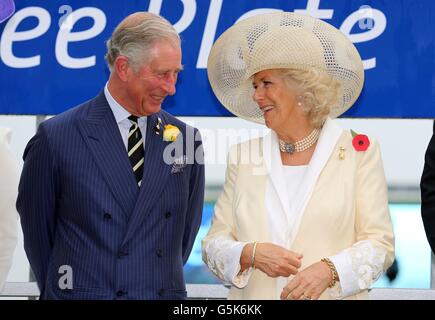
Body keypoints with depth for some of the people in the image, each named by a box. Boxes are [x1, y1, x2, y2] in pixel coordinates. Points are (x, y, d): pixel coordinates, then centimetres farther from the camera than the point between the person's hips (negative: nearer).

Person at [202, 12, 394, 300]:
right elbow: (214, 244, 5)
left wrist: (328, 270, -20)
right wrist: (251, 254, -14)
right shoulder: (243, 156, 7)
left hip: (331, 297, -2)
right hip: (254, 298, 2)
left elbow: (380, 243, -4)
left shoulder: (359, 151, -2)